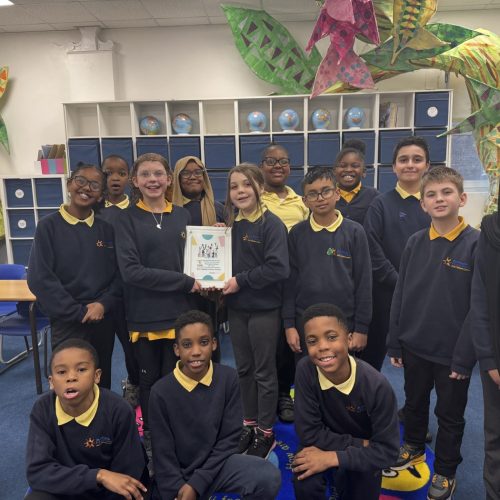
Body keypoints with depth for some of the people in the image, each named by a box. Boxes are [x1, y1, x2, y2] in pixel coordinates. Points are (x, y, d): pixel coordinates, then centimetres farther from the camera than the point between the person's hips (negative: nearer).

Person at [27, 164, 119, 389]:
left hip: (104, 320, 3)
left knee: (102, 382, 15)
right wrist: (78, 312, -12)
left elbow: (119, 273, 5)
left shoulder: (107, 228, 4)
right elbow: (39, 278, -11)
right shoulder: (49, 226, -6)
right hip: (67, 322, -3)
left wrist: (104, 303, -11)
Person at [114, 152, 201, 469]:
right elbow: (130, 270, -13)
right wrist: (184, 282, -16)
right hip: (144, 315, -2)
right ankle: (150, 438, 32)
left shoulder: (183, 216, 7)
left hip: (178, 312, 2)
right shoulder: (127, 219, -3)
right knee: (149, 381, 12)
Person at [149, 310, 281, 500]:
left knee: (269, 478, -24)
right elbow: (163, 454, -7)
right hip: (178, 474, 0)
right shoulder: (161, 391, -13)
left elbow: (229, 439, -8)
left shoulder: (228, 378, -11)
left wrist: (196, 484, -13)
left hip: (218, 463, 1)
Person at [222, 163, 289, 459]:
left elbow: (278, 268, -22)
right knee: (244, 369, 17)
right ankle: (249, 424, 34)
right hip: (237, 308, 6)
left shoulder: (272, 224, -12)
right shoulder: (232, 224, 7)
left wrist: (241, 281, -18)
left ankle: (266, 433, 24)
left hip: (264, 309, -6)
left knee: (264, 371, 8)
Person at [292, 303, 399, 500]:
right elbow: (309, 433, -19)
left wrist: (333, 457, -27)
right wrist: (360, 444, -22)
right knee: (305, 484, -27)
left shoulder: (377, 386, -29)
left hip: (363, 454, 1)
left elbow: (387, 450, -21)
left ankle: (346, 484, 26)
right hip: (324, 445, 0)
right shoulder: (305, 370, -26)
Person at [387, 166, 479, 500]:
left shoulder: (478, 244, -13)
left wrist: (464, 356, -14)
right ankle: (413, 447, 48)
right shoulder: (415, 243, -1)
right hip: (415, 346, 4)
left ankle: (446, 471, 37)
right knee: (414, 403, 23)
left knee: (450, 415, 15)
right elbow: (401, 296, 2)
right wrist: (395, 343, 3)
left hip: (452, 351, -3)